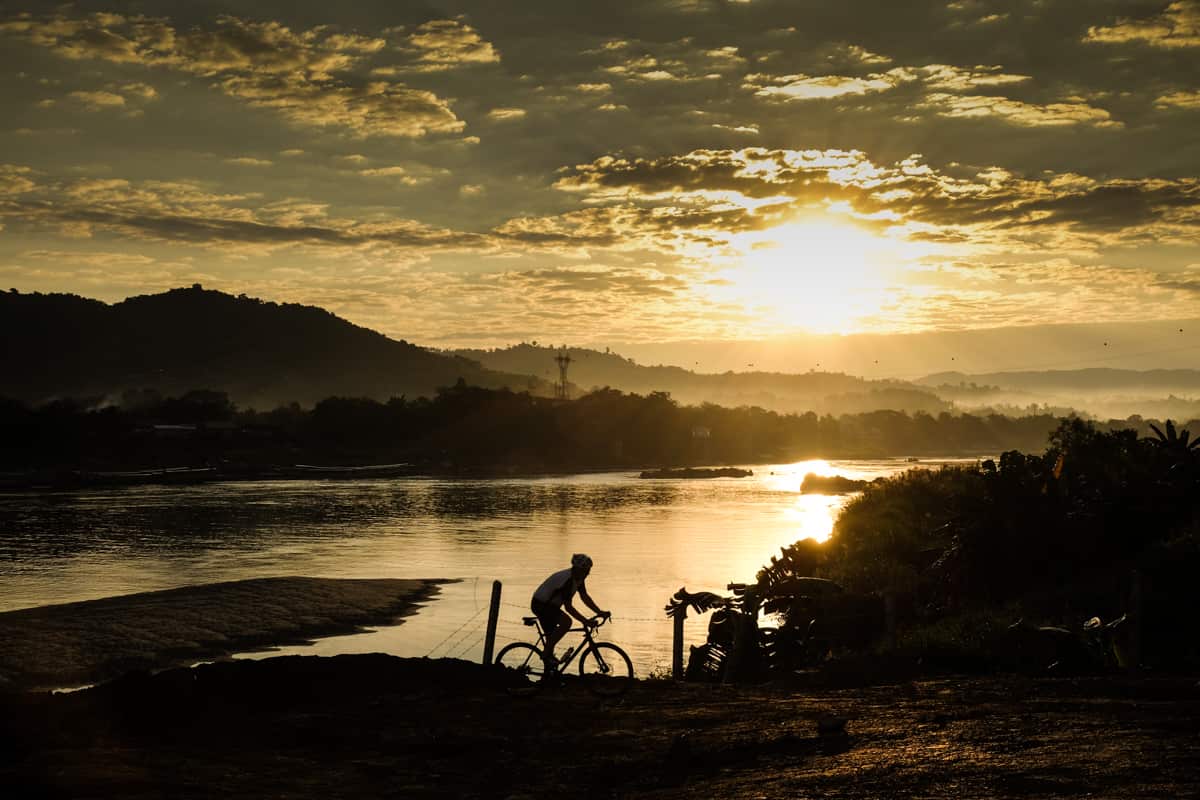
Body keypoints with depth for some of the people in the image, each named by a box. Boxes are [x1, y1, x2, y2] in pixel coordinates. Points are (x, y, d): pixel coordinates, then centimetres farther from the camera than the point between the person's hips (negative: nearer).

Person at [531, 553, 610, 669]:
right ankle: (548, 653, -17)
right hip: (540, 604, -10)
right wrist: (585, 621, -31)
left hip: (550, 605, 10)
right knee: (566, 622, -26)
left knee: (552, 637, 14)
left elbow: (585, 597, 8)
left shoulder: (578, 577, 0)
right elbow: (568, 607, -30)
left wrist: (600, 612, 0)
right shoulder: (567, 580, -29)